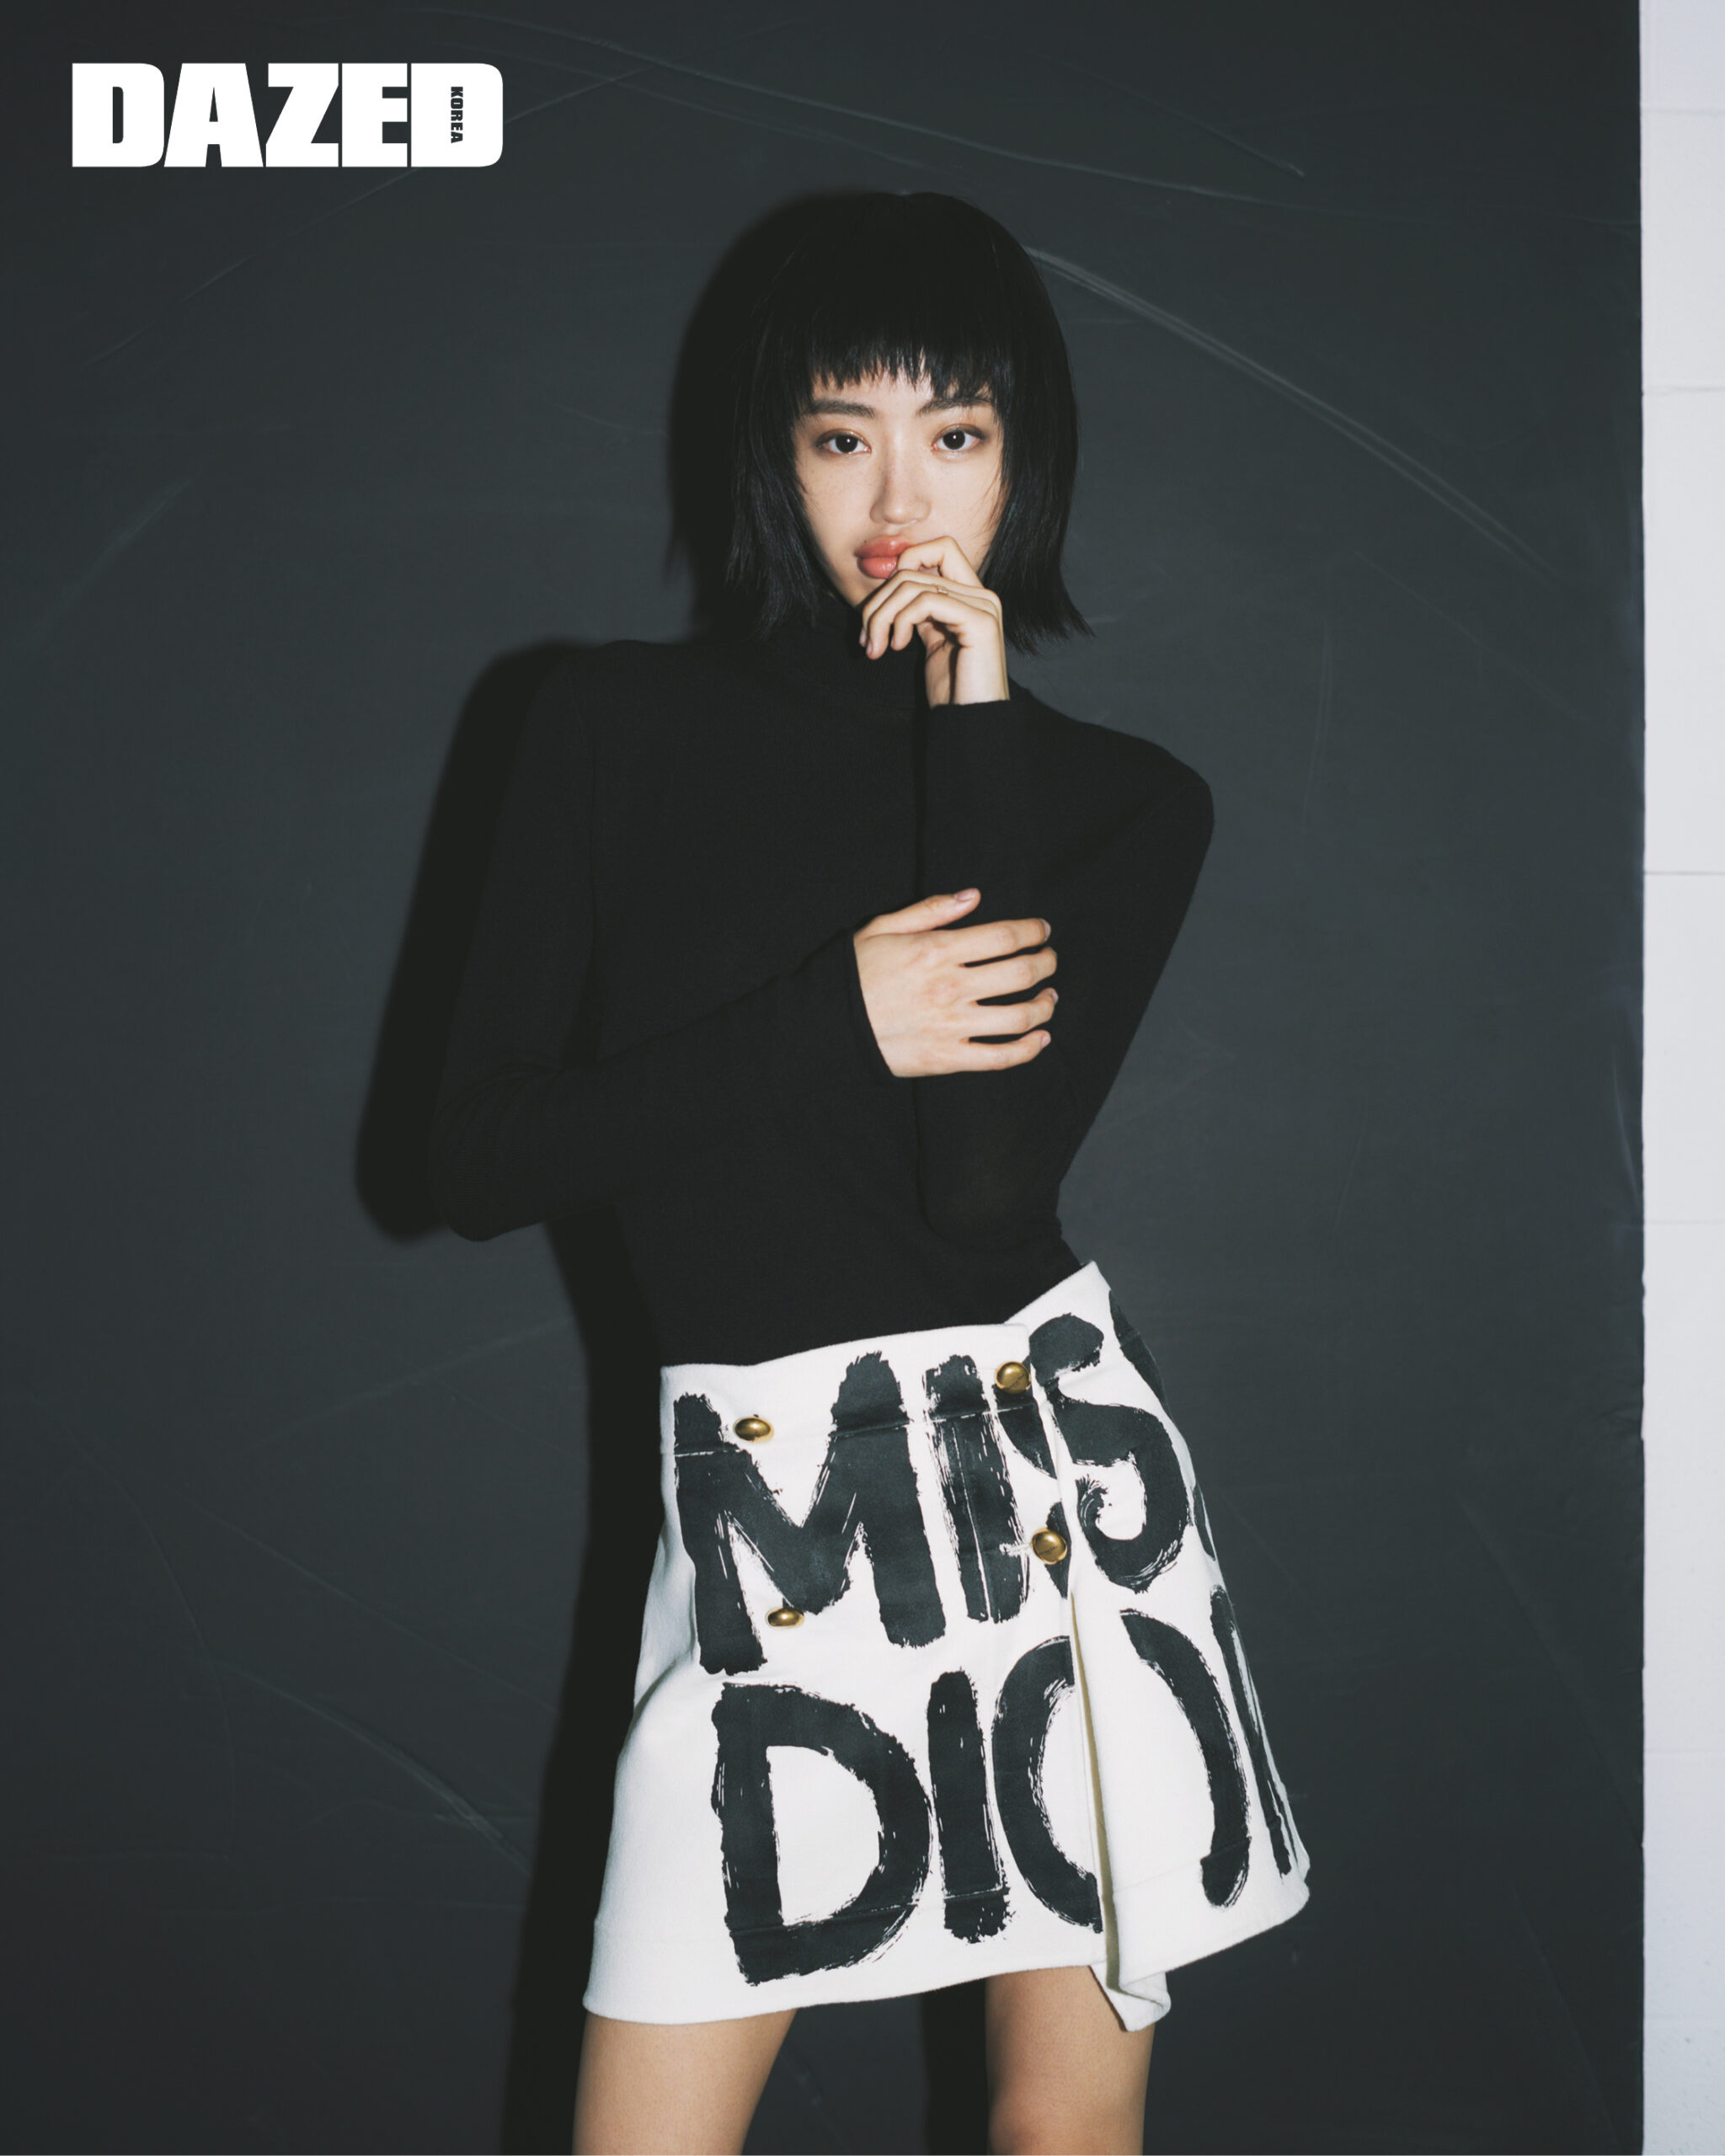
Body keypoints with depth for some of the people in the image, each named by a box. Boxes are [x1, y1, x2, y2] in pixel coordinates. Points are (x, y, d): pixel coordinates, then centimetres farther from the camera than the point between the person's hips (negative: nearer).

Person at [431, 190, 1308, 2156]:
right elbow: (476, 1161, -2)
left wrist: (971, 728, -10)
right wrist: (838, 1021, -11)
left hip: (1047, 1470, 1)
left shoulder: (1123, 801, 5)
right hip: (759, 1504, 0)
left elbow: (982, 1169, -13)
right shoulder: (620, 726, 4)